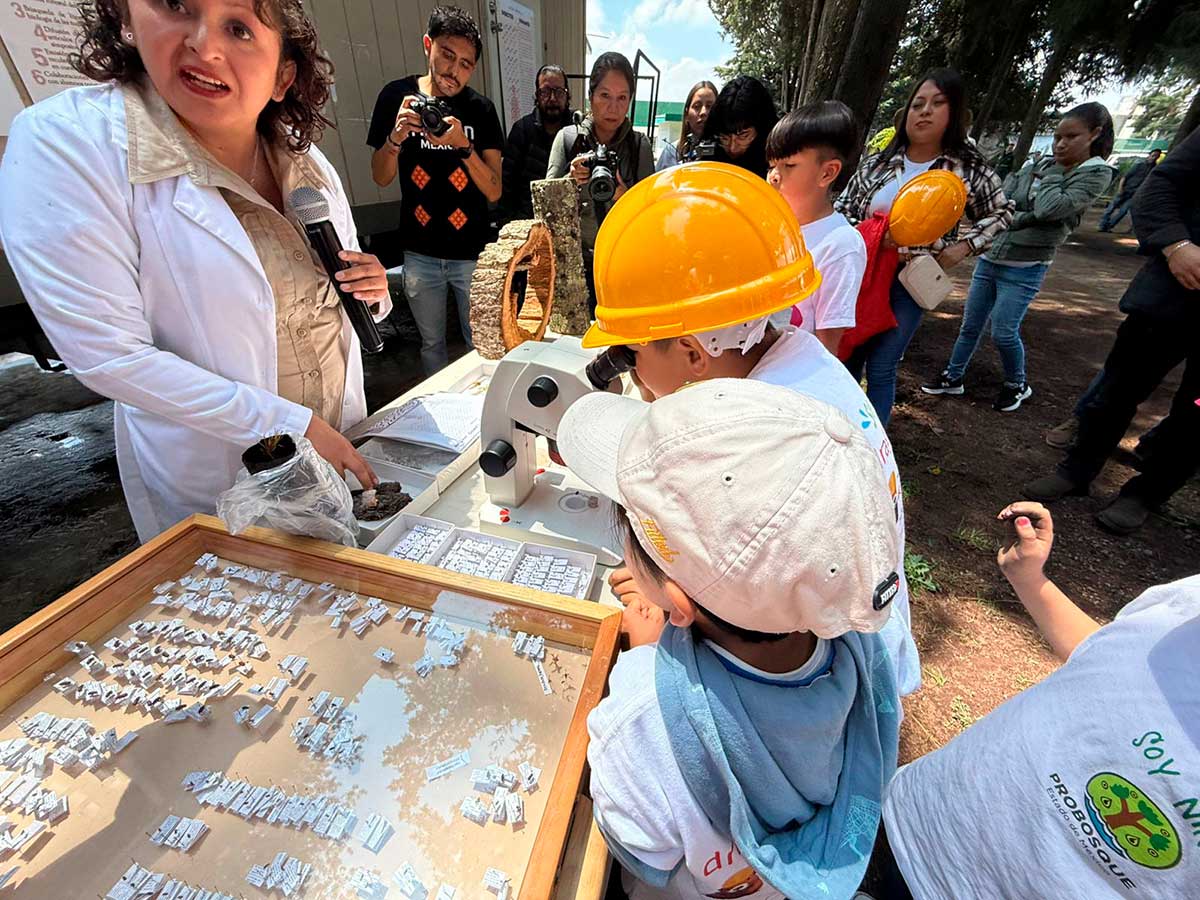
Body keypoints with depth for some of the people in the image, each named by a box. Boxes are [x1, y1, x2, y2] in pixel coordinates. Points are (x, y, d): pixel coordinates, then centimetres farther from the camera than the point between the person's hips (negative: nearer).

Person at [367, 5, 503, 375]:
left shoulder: (480, 109, -2)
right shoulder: (396, 95, 1)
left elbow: (494, 192, -7)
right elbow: (381, 178, 2)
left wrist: (463, 145, -21)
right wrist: (396, 136, -15)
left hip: (472, 253, -1)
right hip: (419, 253, 2)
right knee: (432, 343, 15)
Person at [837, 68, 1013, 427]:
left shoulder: (969, 169, 0)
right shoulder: (878, 161, 3)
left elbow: (1003, 212, 10)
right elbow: (841, 208, 9)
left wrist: (964, 247, -5)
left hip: (909, 283, -2)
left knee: (881, 369, 1)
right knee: (847, 360, 8)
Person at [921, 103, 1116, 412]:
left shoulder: (1097, 173, -4)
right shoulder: (1039, 166, 10)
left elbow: (1048, 209, -19)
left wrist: (1051, 174, -5)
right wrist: (1023, 217, -11)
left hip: (1023, 269, -5)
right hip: (989, 259, 5)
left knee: (1003, 333, -4)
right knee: (970, 326, 9)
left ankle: (1017, 385, 18)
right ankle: (952, 377, 22)